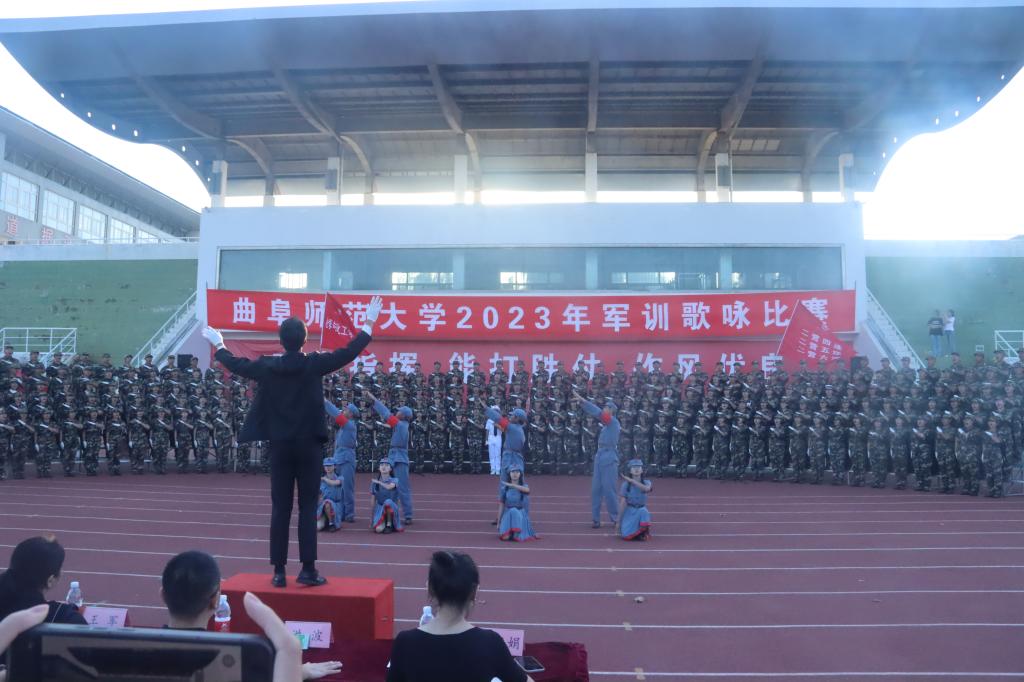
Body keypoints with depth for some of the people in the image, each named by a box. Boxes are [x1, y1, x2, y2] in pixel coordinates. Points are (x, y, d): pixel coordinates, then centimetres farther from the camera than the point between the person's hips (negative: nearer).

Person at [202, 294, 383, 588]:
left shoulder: (267, 366, -1)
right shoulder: (315, 364, -8)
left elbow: (237, 365, 15)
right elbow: (349, 353, -4)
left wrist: (219, 345, 33)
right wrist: (369, 323, 5)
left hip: (280, 446, 2)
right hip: (308, 445, -2)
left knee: (280, 508, 6)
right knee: (308, 507, 3)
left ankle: (279, 572, 9)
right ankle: (308, 569, 3)